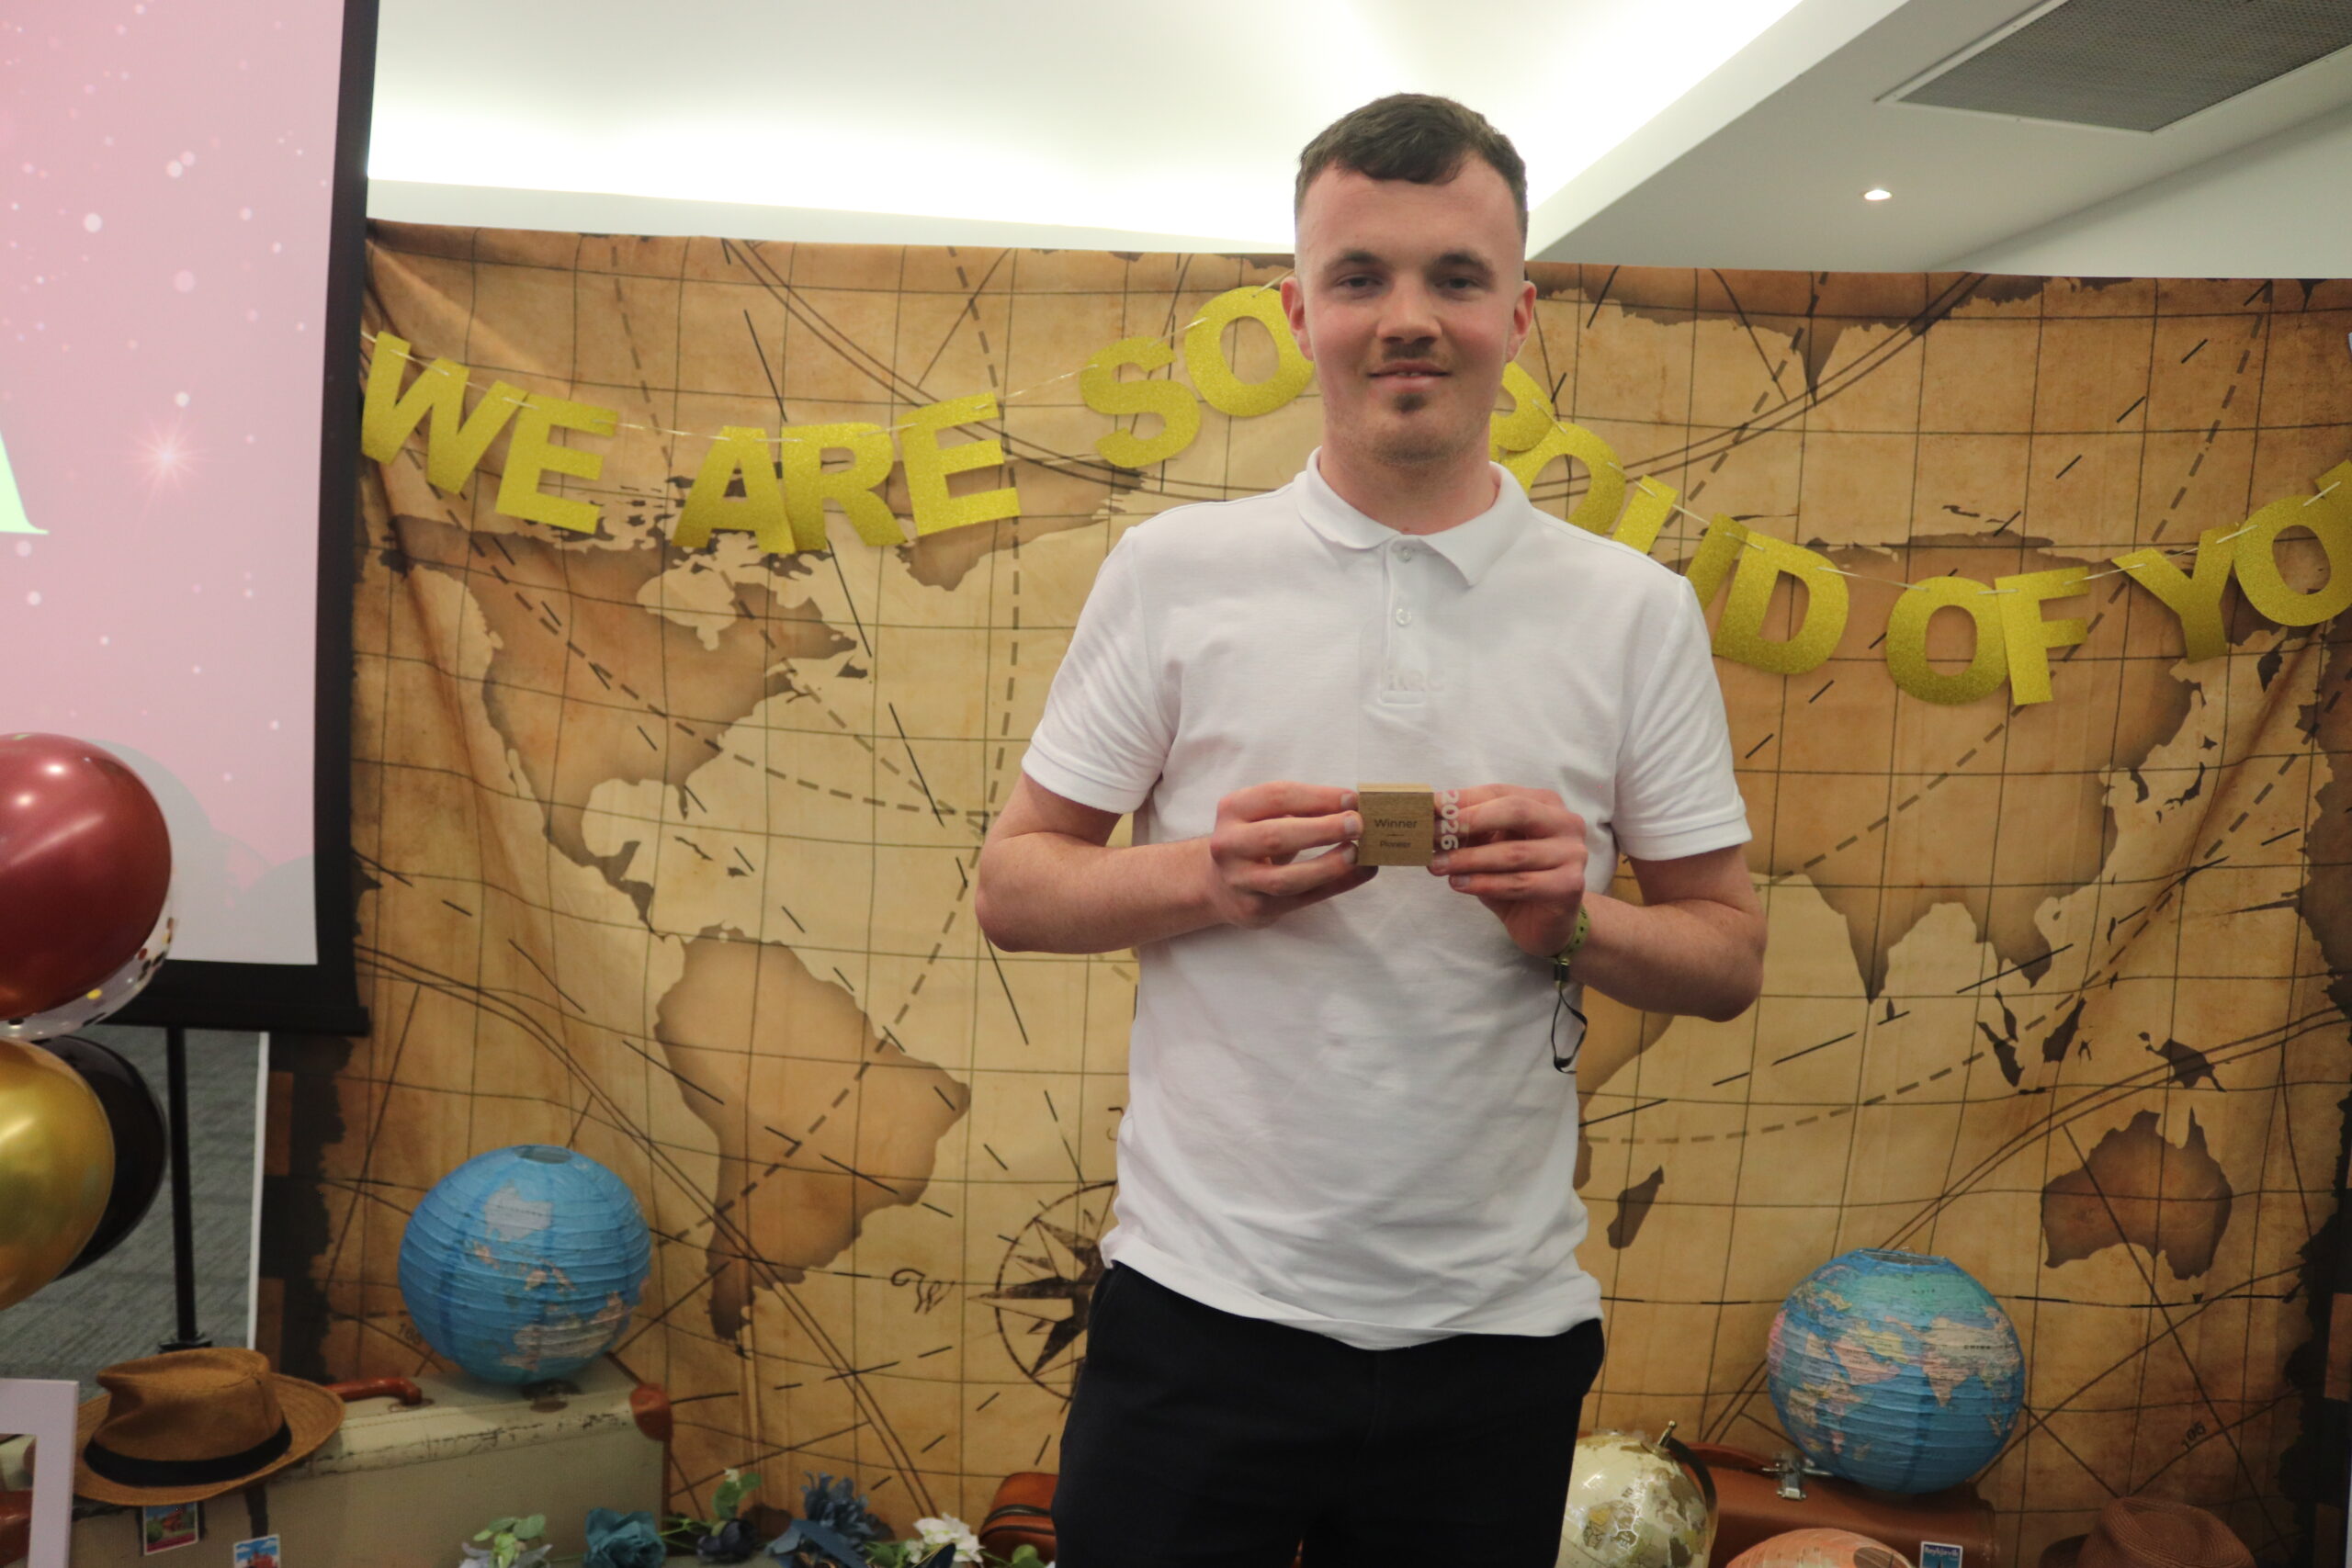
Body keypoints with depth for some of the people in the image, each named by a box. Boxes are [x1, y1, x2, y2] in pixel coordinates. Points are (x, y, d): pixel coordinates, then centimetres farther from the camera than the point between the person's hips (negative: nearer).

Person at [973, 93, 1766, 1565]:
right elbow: (1013, 884, 0)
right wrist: (1207, 878, -18)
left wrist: (1573, 921, -15)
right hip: (1198, 1310, -1)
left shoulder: (1640, 613, 0)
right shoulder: (1173, 569, -3)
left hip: (1498, 1332, 1)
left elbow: (1731, 956, 4)